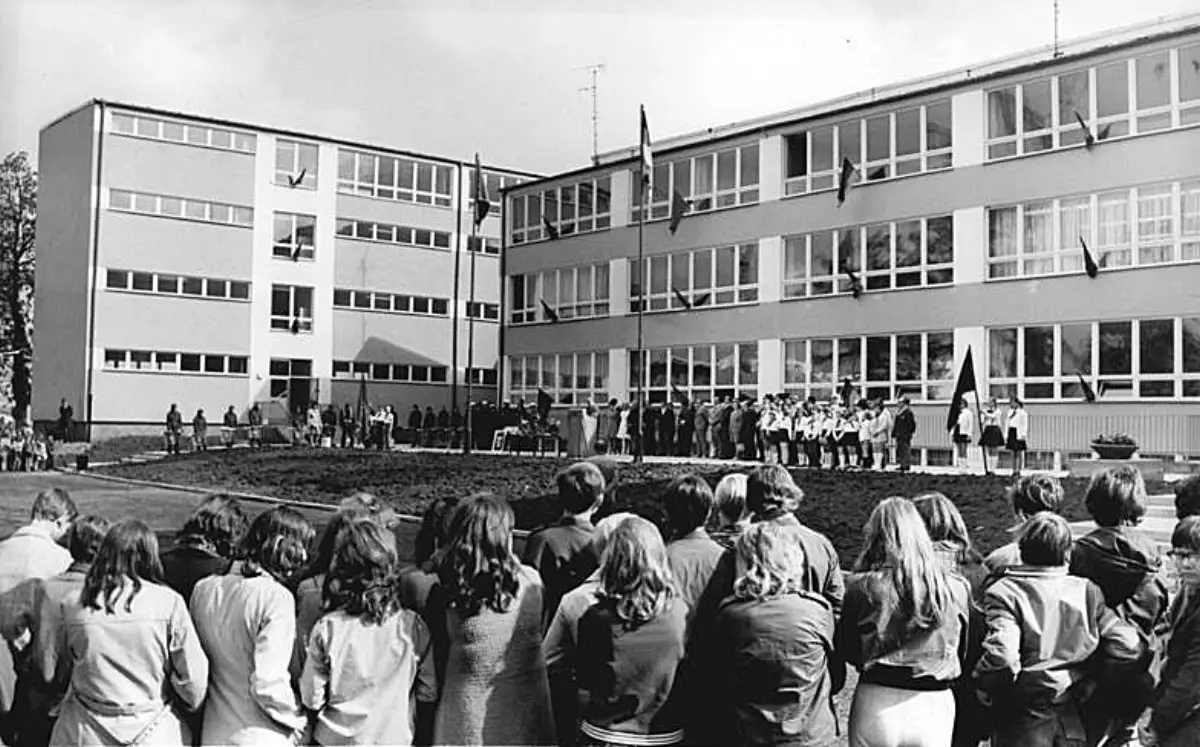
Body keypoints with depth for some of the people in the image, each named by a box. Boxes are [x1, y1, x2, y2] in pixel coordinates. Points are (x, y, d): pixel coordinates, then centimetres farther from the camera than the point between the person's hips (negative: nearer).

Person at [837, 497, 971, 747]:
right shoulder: (956, 588, -4)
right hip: (935, 708, 2)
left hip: (877, 707, -1)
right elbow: (962, 654, 5)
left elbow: (847, 651, 0)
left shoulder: (863, 588, -10)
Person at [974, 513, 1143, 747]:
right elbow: (1128, 647, -3)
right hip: (1074, 720, 4)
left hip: (1024, 720, -4)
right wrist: (1089, 675, 10)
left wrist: (984, 687, -9)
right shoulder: (1086, 591, 0)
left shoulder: (1004, 592, -14)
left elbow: (1001, 654, -27)